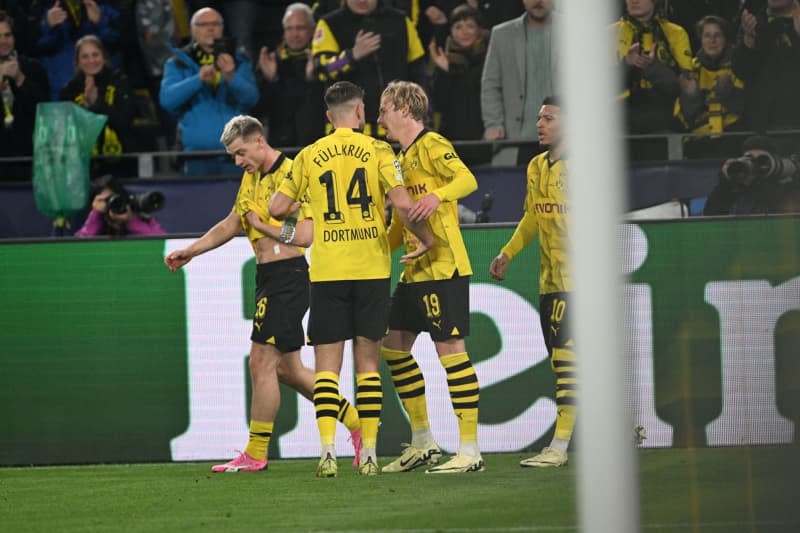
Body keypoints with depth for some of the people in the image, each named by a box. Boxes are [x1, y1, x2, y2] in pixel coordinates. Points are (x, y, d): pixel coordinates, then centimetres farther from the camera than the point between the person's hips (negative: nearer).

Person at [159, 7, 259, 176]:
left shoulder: (239, 62, 12)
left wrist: (231, 78, -24)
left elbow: (251, 98, -4)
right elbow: (167, 99, -7)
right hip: (196, 154, -1)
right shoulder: (178, 64, 9)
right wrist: (198, 79, -22)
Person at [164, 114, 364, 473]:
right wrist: (189, 252, 21)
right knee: (287, 369, 12)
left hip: (288, 276, -10)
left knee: (262, 362, -8)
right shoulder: (251, 178, 15)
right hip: (268, 278, 10)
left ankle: (255, 455, -1)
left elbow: (304, 235, -21)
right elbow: (231, 225, 26)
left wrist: (263, 226, -11)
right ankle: (356, 423, 22)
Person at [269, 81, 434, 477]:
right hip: (372, 268, 0)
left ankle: (327, 450, -13)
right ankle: (368, 453, 4)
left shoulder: (309, 156, 4)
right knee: (367, 363, 7)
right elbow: (403, 204, -12)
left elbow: (277, 209, 7)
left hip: (327, 270, 0)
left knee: (327, 364, 1)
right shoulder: (376, 150, -1)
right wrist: (425, 237, 4)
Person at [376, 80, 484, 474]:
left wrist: (437, 195, -40)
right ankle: (422, 443, 17)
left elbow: (468, 179, -23)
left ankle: (470, 450, -8)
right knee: (394, 344, 10)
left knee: (450, 348, -10)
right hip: (415, 269, 10)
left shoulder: (431, 145, -8)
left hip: (444, 267, -10)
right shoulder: (403, 157, 20)